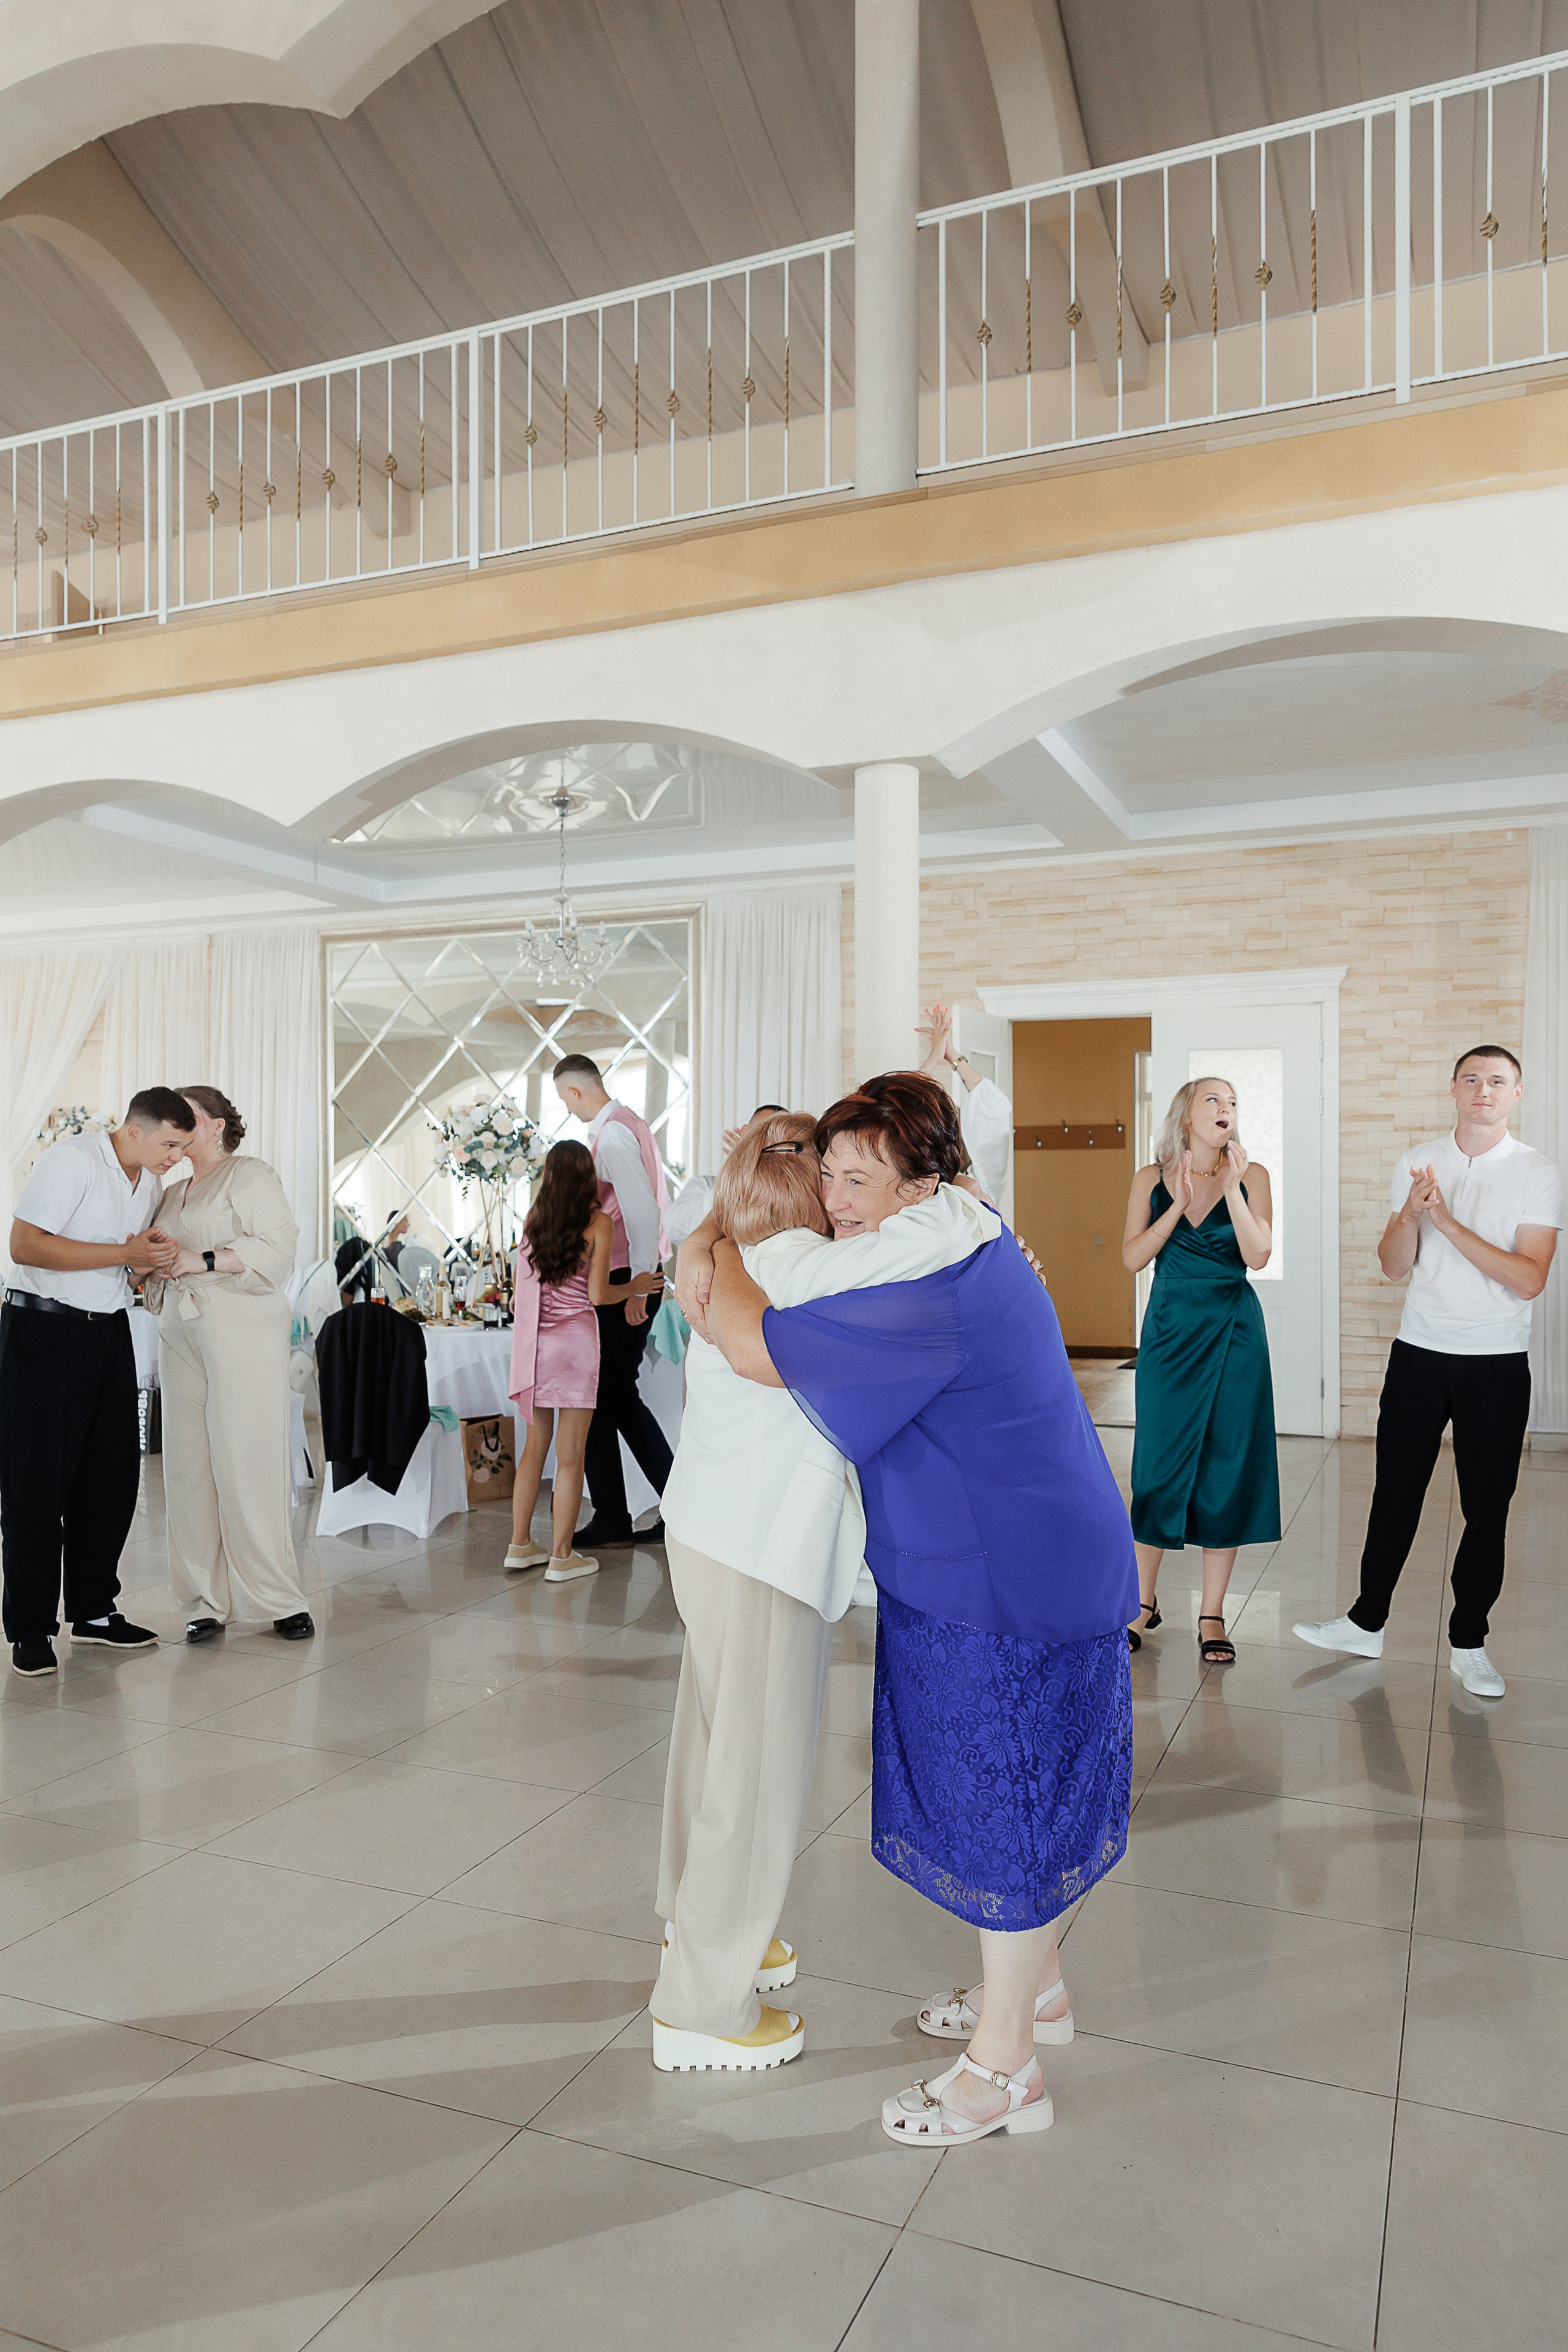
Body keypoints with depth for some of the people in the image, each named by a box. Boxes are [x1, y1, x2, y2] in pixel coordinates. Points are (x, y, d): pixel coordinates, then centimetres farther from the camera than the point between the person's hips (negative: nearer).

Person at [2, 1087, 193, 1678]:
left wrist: (153, 1259, 0)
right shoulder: (72, 1159, -13)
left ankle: (93, 1612, 20)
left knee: (114, 1473, 8)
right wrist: (127, 1253, -21)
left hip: (110, 1331, 8)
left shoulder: (152, 1182, 12)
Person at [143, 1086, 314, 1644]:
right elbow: (158, 1264, 28)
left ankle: (279, 1599, -3)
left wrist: (204, 1260, -14)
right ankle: (207, 1601, 6)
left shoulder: (250, 1175, 2)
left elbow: (279, 1246, -10)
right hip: (183, 1336, 7)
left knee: (246, 1462, -10)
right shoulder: (173, 1193, 24)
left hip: (242, 1333, -7)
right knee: (188, 1466, 0)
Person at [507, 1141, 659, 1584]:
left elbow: (519, 1293, 14)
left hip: (533, 1343, 5)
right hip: (575, 1341, -5)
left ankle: (520, 1546, 20)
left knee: (536, 1445, 16)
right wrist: (635, 1288, 7)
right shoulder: (599, 1223, -6)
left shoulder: (533, 1219, 7)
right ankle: (561, 1558, 5)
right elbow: (597, 1294, -9)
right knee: (570, 1455, 1)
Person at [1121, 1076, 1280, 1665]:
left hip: (1232, 1333, 0)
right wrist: (1181, 1202, -12)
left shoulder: (1250, 1175, 1)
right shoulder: (1153, 1179, 4)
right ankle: (1144, 1602, 21)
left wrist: (1230, 1189, -17)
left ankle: (1212, 1615, 15)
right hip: (1169, 1330, 1)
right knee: (1159, 1466, 5)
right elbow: (1132, 1258, -5)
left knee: (1225, 1468, 3)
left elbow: (1258, 1255, -9)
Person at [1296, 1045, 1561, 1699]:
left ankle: (1468, 1644, 20)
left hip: (1498, 1365, -2)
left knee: (1487, 1507, 6)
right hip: (1420, 1352, 2)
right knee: (1395, 1492, 8)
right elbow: (1394, 1268, 2)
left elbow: (1529, 1279, -15)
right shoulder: (1415, 1164, 4)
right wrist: (1410, 1213, -17)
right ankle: (1366, 1624, 21)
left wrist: (1448, 1221, -21)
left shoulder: (1540, 1174, -4)